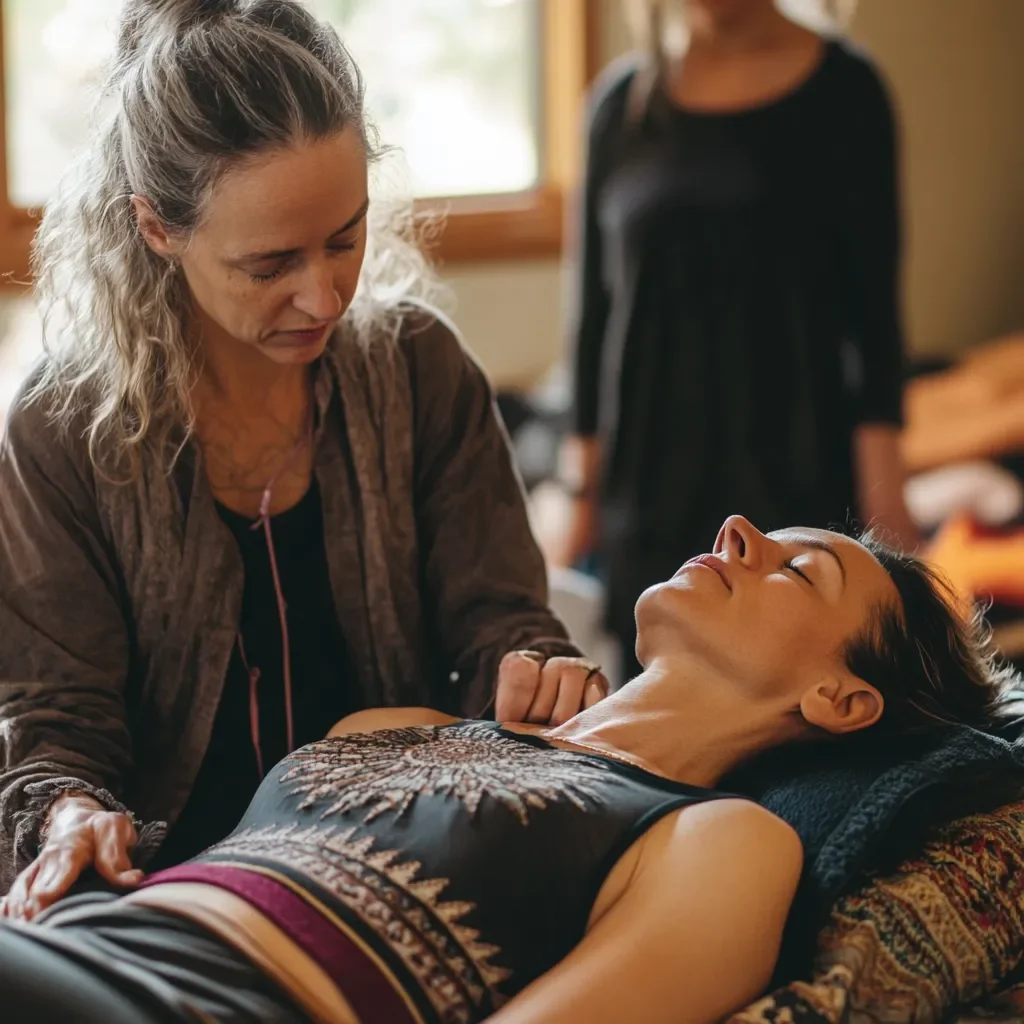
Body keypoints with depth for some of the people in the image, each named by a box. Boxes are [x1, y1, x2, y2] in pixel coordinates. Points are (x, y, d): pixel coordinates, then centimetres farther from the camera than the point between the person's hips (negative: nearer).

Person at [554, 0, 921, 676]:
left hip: (797, 481, -3)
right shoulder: (622, 102, 7)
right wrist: (580, 496, 7)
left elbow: (874, 307, -2)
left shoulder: (841, 89, -1)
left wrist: (883, 495, -8)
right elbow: (595, 308, 9)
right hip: (648, 487, 3)